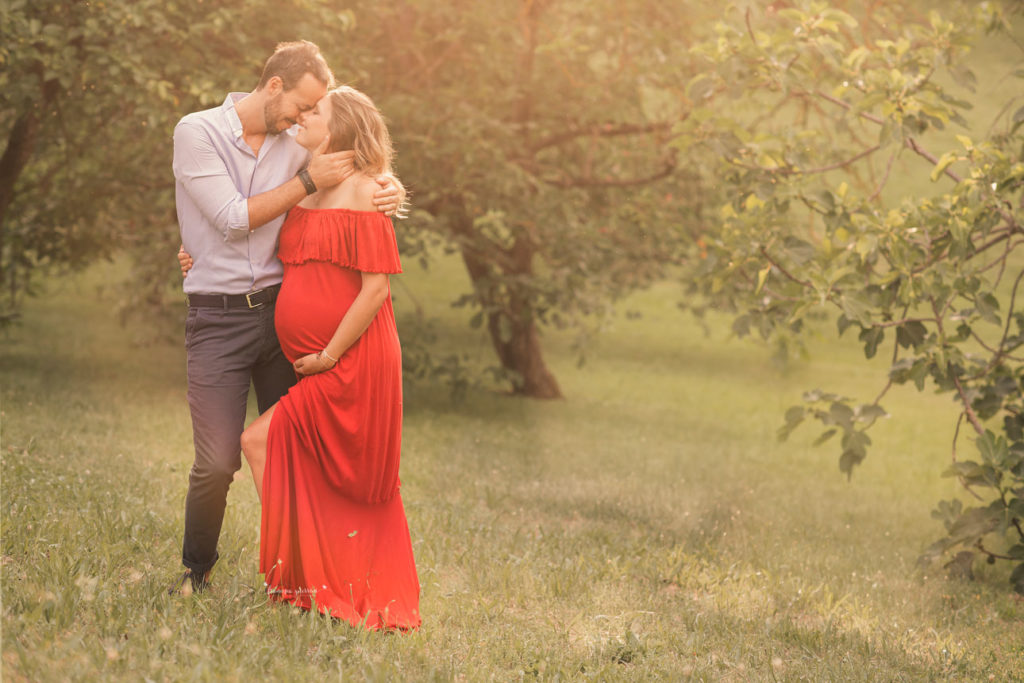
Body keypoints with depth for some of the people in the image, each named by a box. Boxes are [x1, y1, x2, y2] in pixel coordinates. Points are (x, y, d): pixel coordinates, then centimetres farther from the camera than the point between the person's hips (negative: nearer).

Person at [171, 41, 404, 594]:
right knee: (217, 463, -9)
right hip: (217, 319, -4)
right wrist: (309, 180, -14)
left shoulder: (294, 148, 9)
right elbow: (233, 219, -13)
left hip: (281, 310, 5)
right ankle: (196, 566, 15)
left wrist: (392, 190, -4)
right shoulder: (197, 133, -5)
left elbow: (365, 176, 20)